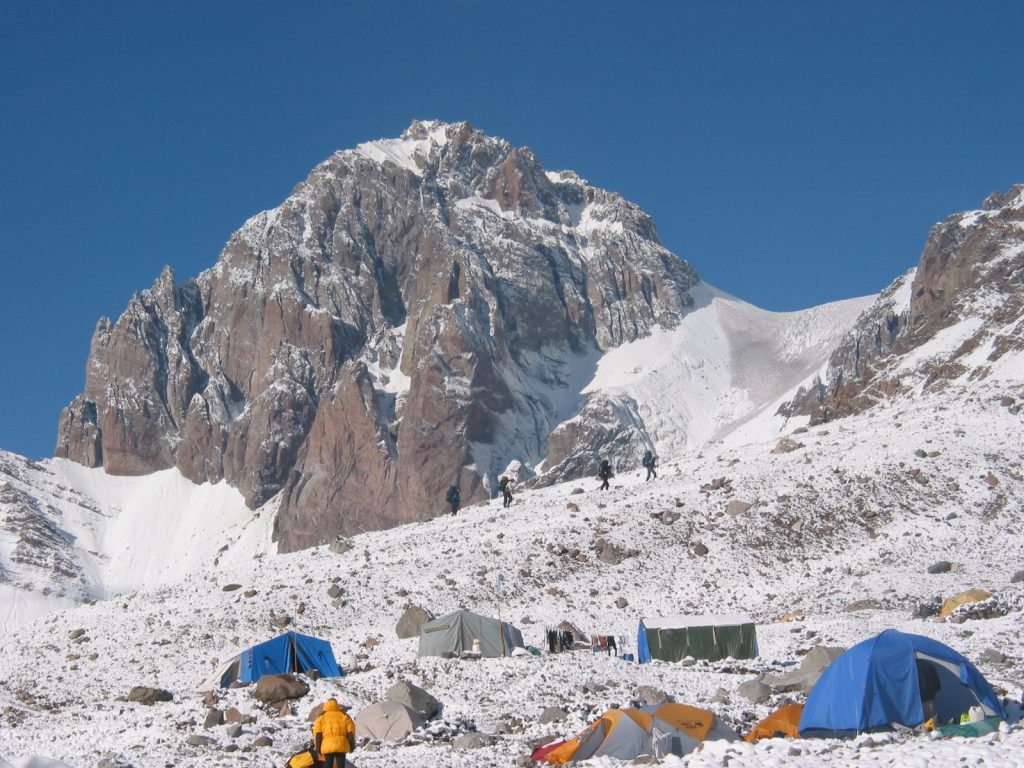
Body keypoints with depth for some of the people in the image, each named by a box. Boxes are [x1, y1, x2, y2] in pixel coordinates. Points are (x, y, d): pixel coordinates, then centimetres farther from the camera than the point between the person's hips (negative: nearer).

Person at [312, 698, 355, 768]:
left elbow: (317, 734, 3)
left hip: (327, 746, 0)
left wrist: (318, 749, 6)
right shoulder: (344, 716, 10)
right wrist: (352, 746, 14)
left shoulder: (321, 718, 9)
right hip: (341, 746, 0)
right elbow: (350, 732, 7)